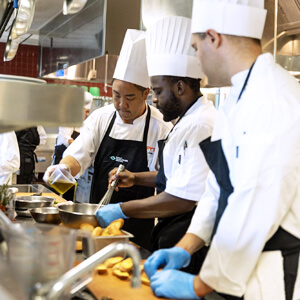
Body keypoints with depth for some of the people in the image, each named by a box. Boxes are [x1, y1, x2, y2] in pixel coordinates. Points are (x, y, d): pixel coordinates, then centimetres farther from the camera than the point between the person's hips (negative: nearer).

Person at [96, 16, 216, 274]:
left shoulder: (201, 126, -21)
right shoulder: (189, 120, 15)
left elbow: (183, 199, -26)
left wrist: (122, 210, -17)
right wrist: (137, 178, 15)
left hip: (190, 243, -10)